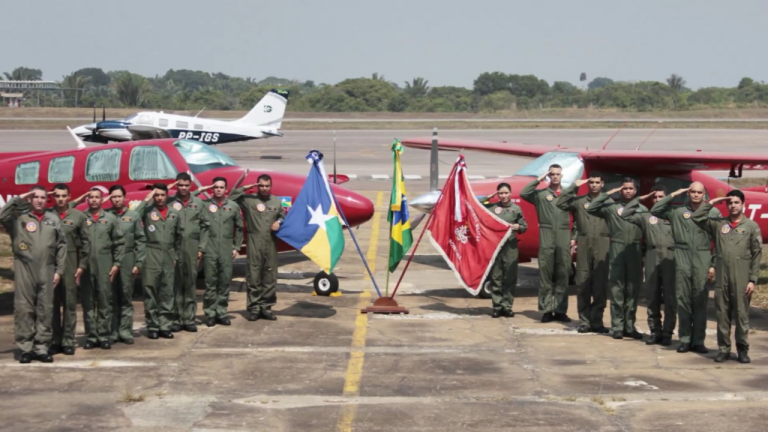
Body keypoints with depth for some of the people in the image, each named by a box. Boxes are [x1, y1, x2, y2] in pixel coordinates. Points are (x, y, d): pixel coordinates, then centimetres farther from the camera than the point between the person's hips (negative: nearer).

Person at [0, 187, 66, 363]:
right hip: (24, 270, -2)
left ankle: (42, 348, 10)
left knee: (45, 310, 4)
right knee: (24, 309, -1)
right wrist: (18, 199, -9)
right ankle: (26, 348, 3)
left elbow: (61, 246, 10)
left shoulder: (53, 219, 11)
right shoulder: (19, 218, 5)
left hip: (47, 271, 2)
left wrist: (59, 270, 4)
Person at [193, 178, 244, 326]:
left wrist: (237, 247, 8)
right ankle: (210, 313, 8)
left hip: (227, 250, 2)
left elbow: (239, 228, 13)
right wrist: (198, 191, -9)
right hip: (209, 249, -2)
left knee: (225, 282, 5)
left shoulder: (233, 206, 7)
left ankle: (221, 312, 13)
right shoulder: (204, 204, 2)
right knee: (210, 282, 1)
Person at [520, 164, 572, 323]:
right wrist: (539, 179, -5)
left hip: (564, 237, 1)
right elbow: (523, 193, -10)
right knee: (545, 274, -1)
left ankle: (560, 310, 10)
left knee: (562, 274, 4)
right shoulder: (541, 193, 7)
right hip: (546, 237, -1)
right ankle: (546, 310, 3)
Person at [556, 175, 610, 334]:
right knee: (583, 283, 2)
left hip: (602, 246, -1)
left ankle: (597, 321, 6)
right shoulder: (579, 200, 8)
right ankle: (584, 321, 8)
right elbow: (560, 203, -5)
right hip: (584, 244, 1)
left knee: (600, 284, 0)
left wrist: (612, 243, -11)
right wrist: (574, 186, -4)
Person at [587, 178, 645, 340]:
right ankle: (618, 326, 2)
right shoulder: (611, 205, 4)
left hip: (635, 251, 2)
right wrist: (608, 194, -6)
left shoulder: (642, 209, 10)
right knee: (617, 289, -1)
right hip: (617, 250, -2)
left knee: (633, 289, 6)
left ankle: (629, 326, 13)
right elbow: (591, 208, -7)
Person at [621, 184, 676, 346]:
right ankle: (655, 331, 13)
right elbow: (625, 215, 6)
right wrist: (639, 199, 6)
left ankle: (667, 332, 5)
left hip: (670, 259, -2)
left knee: (669, 298, -1)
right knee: (653, 297, 6)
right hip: (652, 259, 2)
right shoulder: (646, 216, 13)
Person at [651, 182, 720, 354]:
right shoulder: (678, 210, 7)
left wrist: (715, 264, -1)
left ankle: (698, 340, 6)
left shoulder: (713, 212, 4)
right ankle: (684, 339, 9)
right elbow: (655, 211, 4)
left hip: (703, 259, -1)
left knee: (700, 300, 1)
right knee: (683, 299, 3)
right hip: (682, 257, 1)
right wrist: (673, 195, 2)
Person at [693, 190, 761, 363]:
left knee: (742, 314, 0)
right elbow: (696, 217, 8)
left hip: (742, 279, -2)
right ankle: (723, 349, 10)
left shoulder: (751, 226, 3)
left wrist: (753, 279, -5)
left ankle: (743, 349, 8)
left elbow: (757, 254, 1)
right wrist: (712, 203, 4)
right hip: (721, 278, 2)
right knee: (722, 315, 4)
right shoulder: (718, 224, 10)